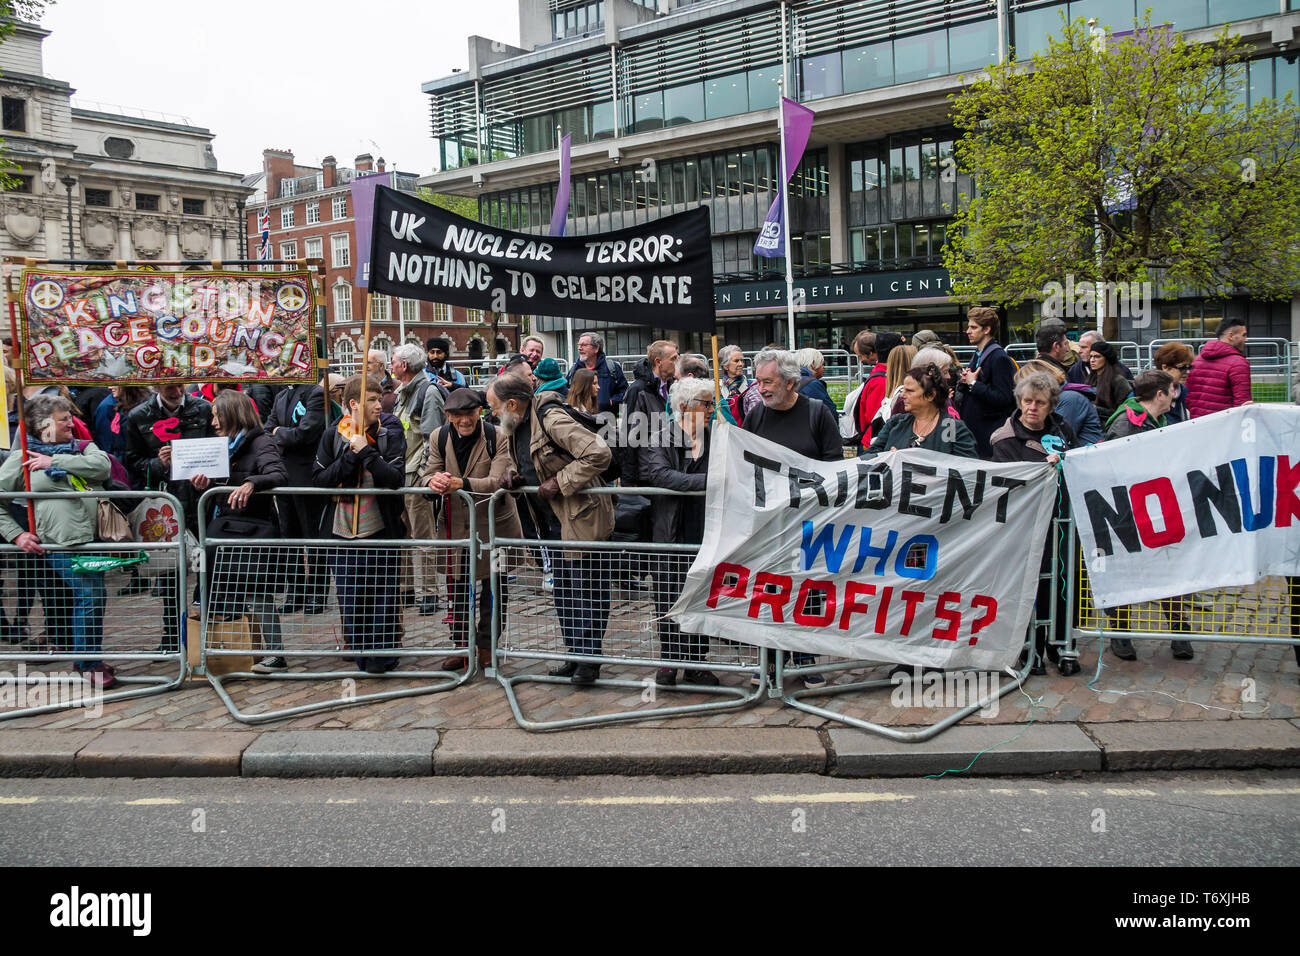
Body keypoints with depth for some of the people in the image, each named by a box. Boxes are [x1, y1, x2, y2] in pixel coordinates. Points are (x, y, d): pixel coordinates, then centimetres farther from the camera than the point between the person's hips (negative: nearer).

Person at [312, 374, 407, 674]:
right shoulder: (332, 436, 4)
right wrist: (350, 456, -14)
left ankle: (381, 655, 14)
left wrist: (366, 451, -17)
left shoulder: (389, 435, -2)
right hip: (342, 530, 2)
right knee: (349, 596, 8)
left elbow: (395, 478, -15)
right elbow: (318, 479, -5)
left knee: (382, 594, 0)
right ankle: (358, 652, 23)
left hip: (380, 529, -2)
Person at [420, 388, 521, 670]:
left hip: (494, 523, -3)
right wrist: (433, 481, -30)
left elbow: (498, 481, -25)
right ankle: (463, 645, 25)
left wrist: (462, 483, -42)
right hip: (456, 525, 3)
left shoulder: (497, 438, -16)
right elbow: (427, 474, -3)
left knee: (494, 586, 7)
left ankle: (487, 646, 21)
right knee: (458, 586, 11)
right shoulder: (439, 438, -2)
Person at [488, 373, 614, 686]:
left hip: (581, 519, -10)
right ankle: (575, 653, 25)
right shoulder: (515, 428, 9)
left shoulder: (552, 420, -20)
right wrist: (515, 477, 0)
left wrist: (560, 482, -22)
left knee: (587, 588, -2)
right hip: (552, 523, 10)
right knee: (562, 588, 15)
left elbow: (599, 454, -26)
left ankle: (589, 658, 6)